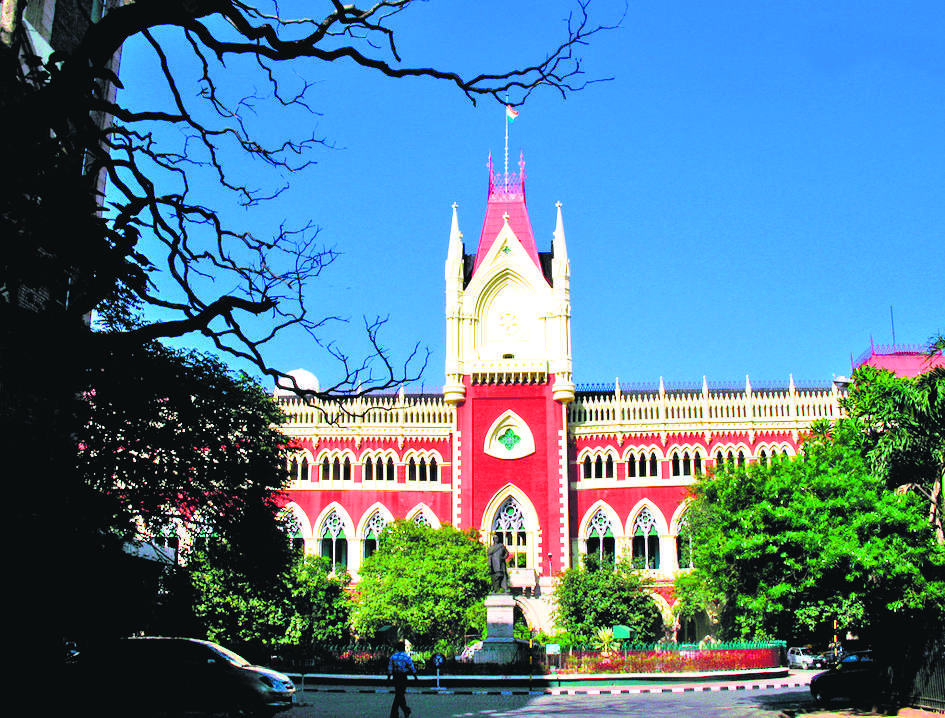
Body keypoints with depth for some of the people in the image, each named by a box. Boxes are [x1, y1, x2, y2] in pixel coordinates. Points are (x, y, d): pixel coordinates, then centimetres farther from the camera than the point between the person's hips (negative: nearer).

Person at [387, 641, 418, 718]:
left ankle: (406, 711, 27)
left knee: (400, 694, 17)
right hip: (403, 678, -5)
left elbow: (390, 668, 4)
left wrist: (389, 677, 12)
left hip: (395, 677, 5)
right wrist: (415, 677, 9)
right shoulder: (406, 657, -10)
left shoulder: (393, 657, 2)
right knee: (399, 695, -1)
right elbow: (412, 668, -3)